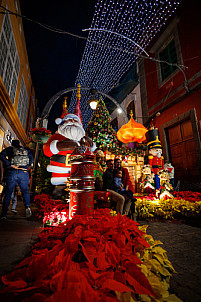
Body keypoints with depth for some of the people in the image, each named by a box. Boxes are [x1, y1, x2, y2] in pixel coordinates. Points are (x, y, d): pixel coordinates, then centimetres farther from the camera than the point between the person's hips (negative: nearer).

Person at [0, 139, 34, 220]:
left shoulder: (9, 149, 10)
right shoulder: (26, 149, 15)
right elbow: (31, 159, 8)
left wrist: (11, 165, -10)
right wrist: (26, 167, 11)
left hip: (11, 173, 0)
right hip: (23, 173, 1)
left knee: (8, 193, 9)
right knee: (25, 190, 9)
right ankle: (27, 206, -13)